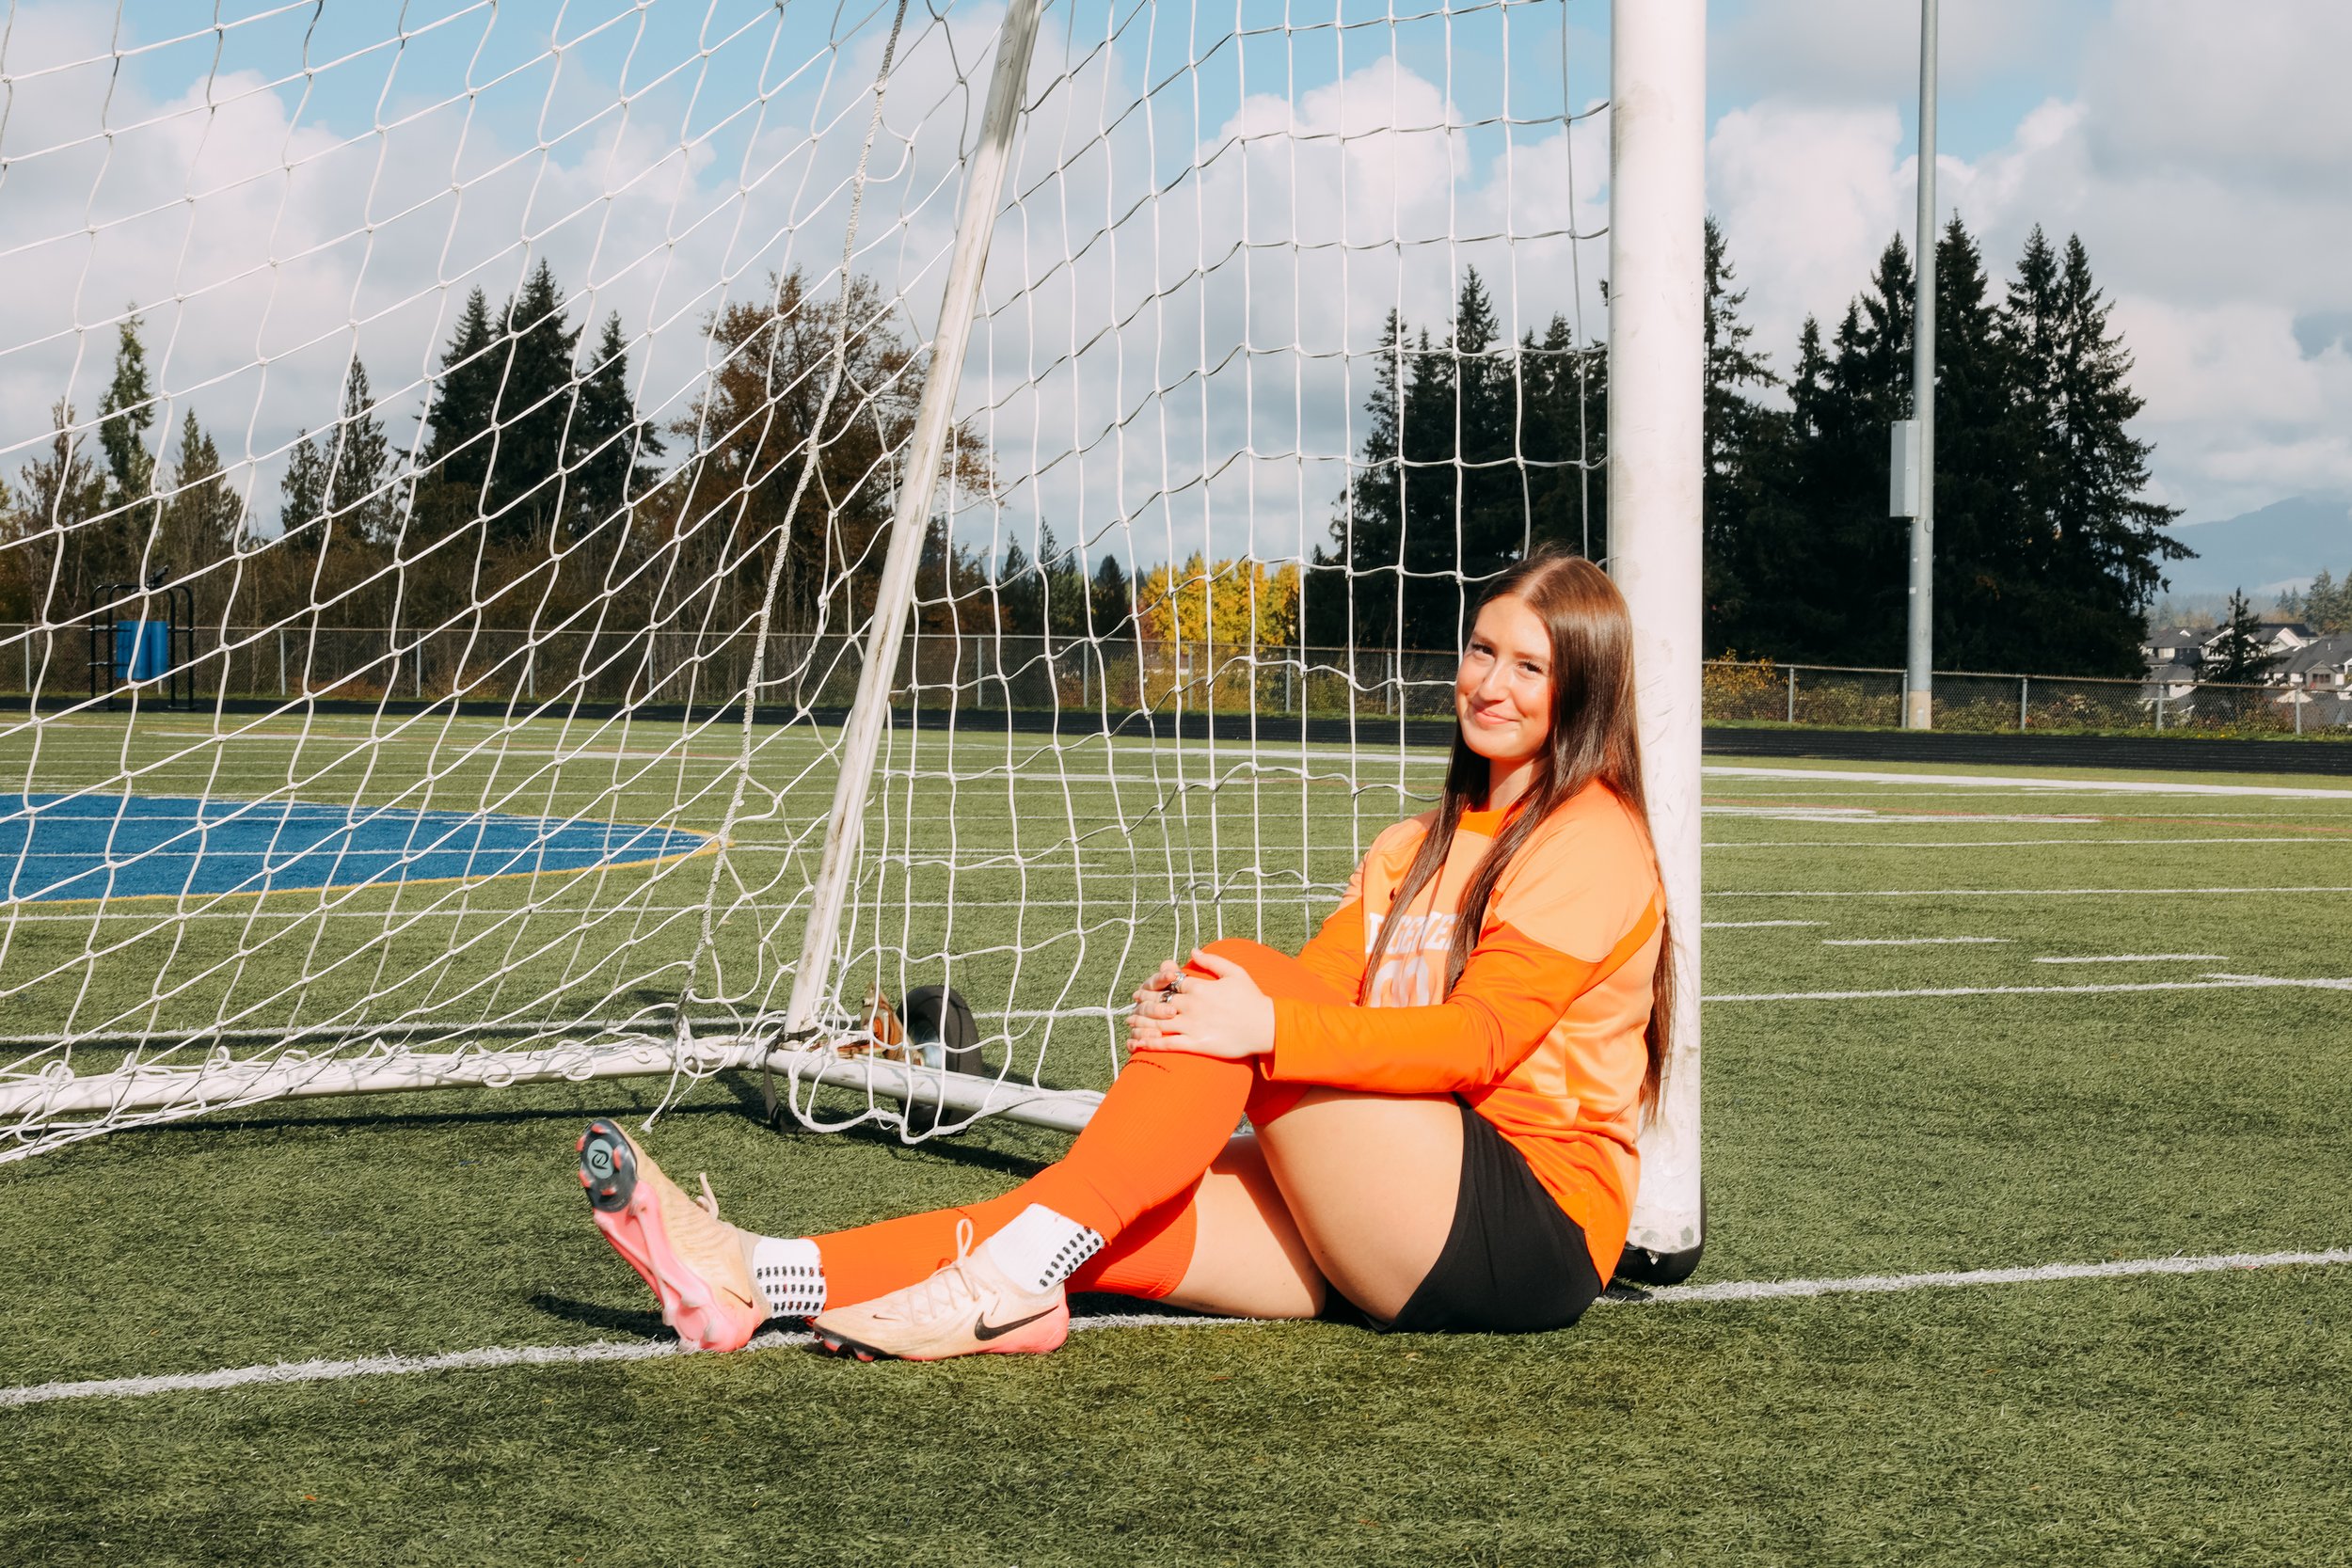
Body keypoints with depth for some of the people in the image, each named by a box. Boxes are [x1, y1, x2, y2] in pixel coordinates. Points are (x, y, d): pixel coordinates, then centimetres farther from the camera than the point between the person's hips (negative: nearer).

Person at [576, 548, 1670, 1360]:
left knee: (1239, 971, -21)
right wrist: (1185, 1018, -13)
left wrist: (1268, 1025, -26)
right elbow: (1319, 988, 9)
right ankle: (754, 1280, -27)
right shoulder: (1422, 847, 22)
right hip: (1401, 1232, 7)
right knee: (1116, 1227, -15)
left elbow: (1479, 1039, -16)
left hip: (1536, 1221, -7)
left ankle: (1009, 1279, -28)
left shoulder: (1591, 839, -3)